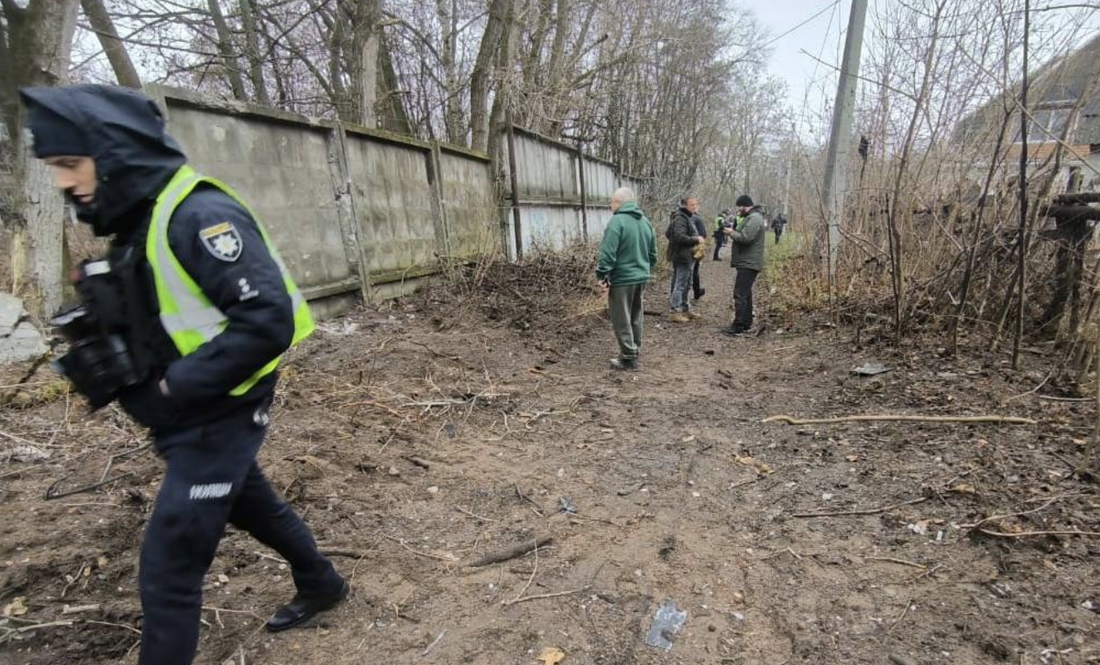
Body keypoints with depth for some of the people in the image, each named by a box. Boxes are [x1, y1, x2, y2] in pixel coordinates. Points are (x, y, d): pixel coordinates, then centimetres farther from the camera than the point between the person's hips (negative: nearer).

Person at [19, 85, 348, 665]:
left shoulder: (198, 213, -22)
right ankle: (321, 585, 49)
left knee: (167, 568, 1)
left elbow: (267, 320, -30)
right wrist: (100, 349, -2)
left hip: (218, 417, -10)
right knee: (252, 504, 25)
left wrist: (177, 384, -23)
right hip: (194, 416, 10)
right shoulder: (140, 220, 7)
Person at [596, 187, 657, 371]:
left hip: (622, 278, -8)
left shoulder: (617, 221, -15)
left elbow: (608, 253, -22)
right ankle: (634, 350, 29)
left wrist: (601, 275, -16)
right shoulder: (646, 221, 11)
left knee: (621, 320, 1)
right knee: (636, 317, 18)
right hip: (641, 277, 8)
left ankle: (628, 358, 4)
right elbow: (653, 253, 16)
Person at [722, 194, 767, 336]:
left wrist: (732, 233, -11)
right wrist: (734, 231, 5)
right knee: (745, 293, 16)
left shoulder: (754, 218, -16)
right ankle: (746, 323, 23)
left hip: (748, 264, -11)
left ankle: (738, 326, -10)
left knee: (740, 294, -11)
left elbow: (745, 238, -26)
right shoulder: (751, 217, 19)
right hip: (747, 263, 11)